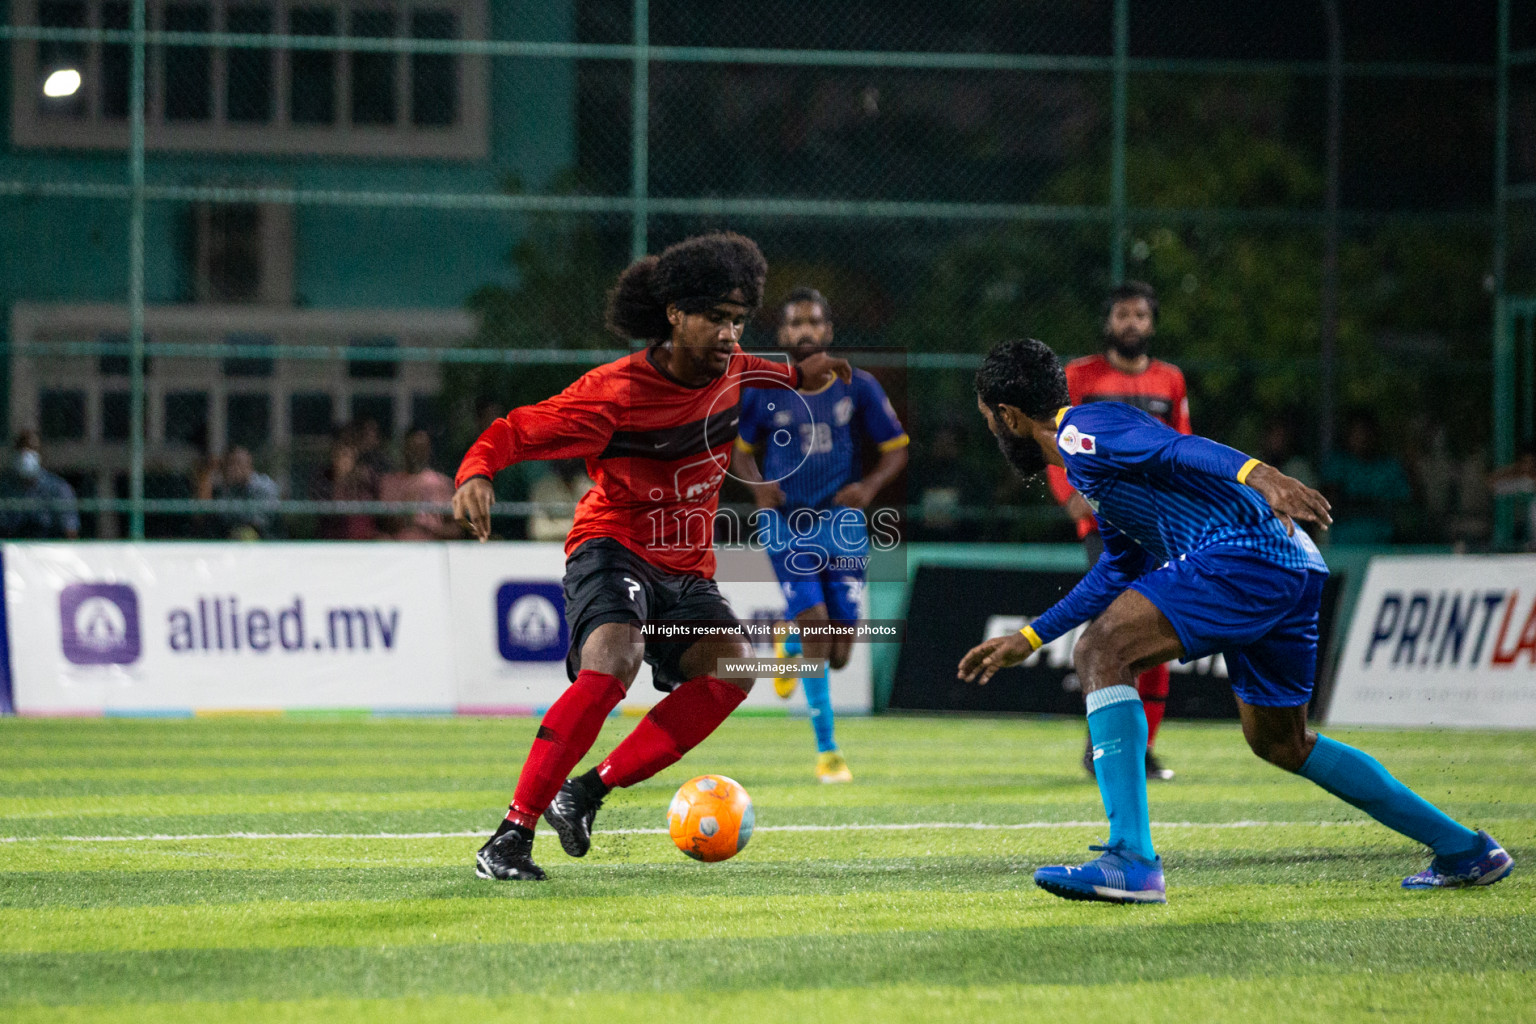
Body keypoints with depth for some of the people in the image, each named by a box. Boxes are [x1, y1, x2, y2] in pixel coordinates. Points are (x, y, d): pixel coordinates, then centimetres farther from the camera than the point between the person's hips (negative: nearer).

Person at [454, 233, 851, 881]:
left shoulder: (730, 374, 1)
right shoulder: (614, 391, -20)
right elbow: (515, 431, -19)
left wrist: (796, 377, 21)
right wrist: (476, 474, -39)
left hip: (687, 571, 6)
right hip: (613, 549, -6)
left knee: (732, 669, -22)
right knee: (613, 663, -34)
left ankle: (587, 792, -14)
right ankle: (513, 833, -31)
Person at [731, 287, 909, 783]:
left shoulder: (858, 387, 1)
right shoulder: (762, 392, 0)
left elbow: (896, 448, 8)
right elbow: (742, 450, 14)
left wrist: (869, 486, -10)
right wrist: (758, 485, -7)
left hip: (842, 522, 1)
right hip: (786, 525, -1)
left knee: (838, 652, -1)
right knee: (813, 622, -17)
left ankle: (787, 644, 37)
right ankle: (827, 751, -6)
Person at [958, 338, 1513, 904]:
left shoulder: (1080, 431, -3)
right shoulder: (1090, 454, 28)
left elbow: (1173, 447, -21)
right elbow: (1119, 572, 40)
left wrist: (1256, 474, -39)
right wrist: (1027, 640, 44)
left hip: (1244, 554, -10)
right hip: (1293, 567, 10)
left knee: (1102, 653, -15)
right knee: (1280, 741, 23)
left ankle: (1132, 862, -25)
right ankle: (1464, 849, 30)